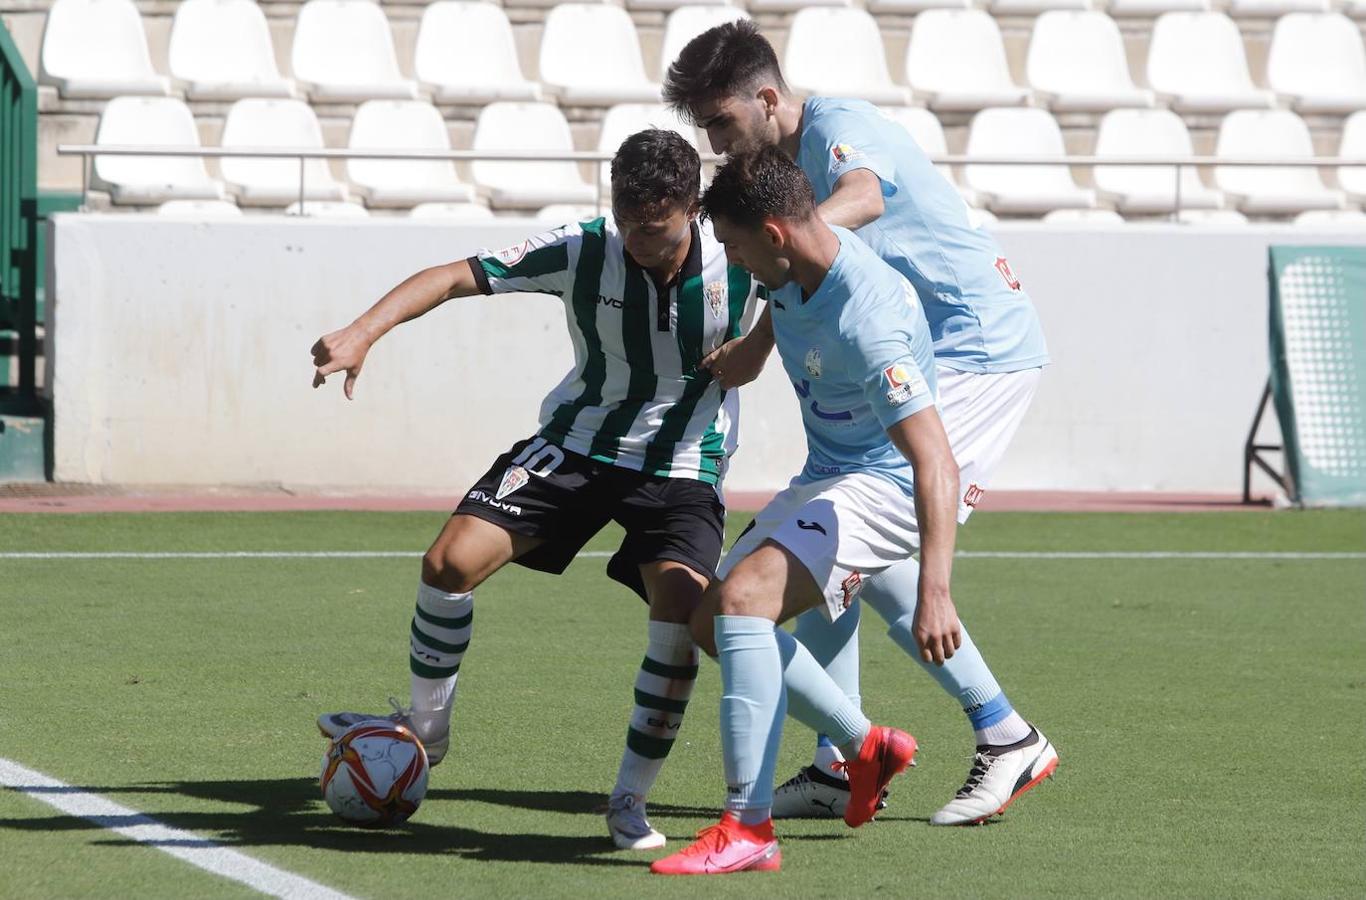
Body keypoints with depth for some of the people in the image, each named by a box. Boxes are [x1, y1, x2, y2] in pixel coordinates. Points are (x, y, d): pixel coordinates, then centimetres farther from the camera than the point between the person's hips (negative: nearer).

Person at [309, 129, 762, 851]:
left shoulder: (740, 257, -16)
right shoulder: (583, 252, -17)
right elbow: (455, 277, -17)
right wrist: (363, 331, -32)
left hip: (683, 467, -2)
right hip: (577, 442, 2)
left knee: (683, 612, -26)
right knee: (450, 561, -12)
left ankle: (630, 800, -7)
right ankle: (426, 729, 14)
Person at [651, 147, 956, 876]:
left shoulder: (867, 319, -32)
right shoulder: (794, 275, -5)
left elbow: (935, 464, -37)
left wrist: (935, 590, -45)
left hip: (884, 486, -10)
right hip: (823, 477, 10)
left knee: (742, 598, -29)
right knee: (712, 622, 14)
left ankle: (749, 829, -30)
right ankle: (865, 747, 28)